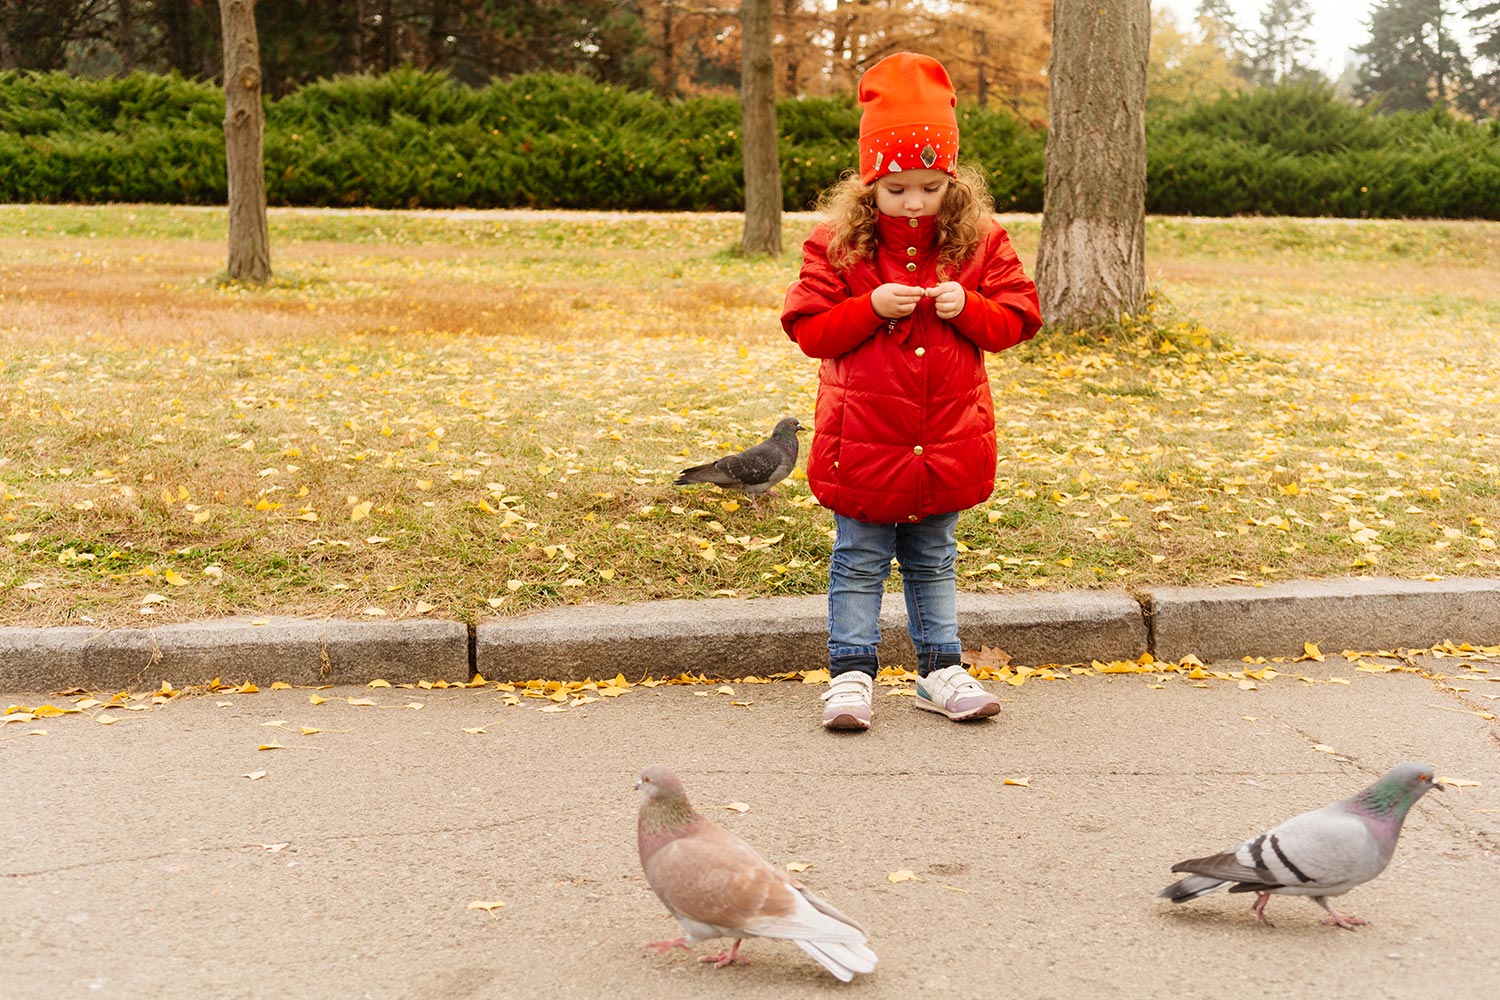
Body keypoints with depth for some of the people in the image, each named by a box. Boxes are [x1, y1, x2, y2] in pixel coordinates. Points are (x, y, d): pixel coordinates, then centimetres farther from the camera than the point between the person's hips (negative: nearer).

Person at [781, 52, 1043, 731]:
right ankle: (851, 672, 14)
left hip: (948, 441, 2)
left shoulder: (980, 241, -1)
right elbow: (807, 329, -8)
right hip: (864, 440, -2)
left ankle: (940, 669, 25)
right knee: (859, 563, 6)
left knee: (934, 563, 15)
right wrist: (871, 307, -22)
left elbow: (1017, 319, 3)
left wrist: (967, 308, -16)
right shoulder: (836, 243, -7)